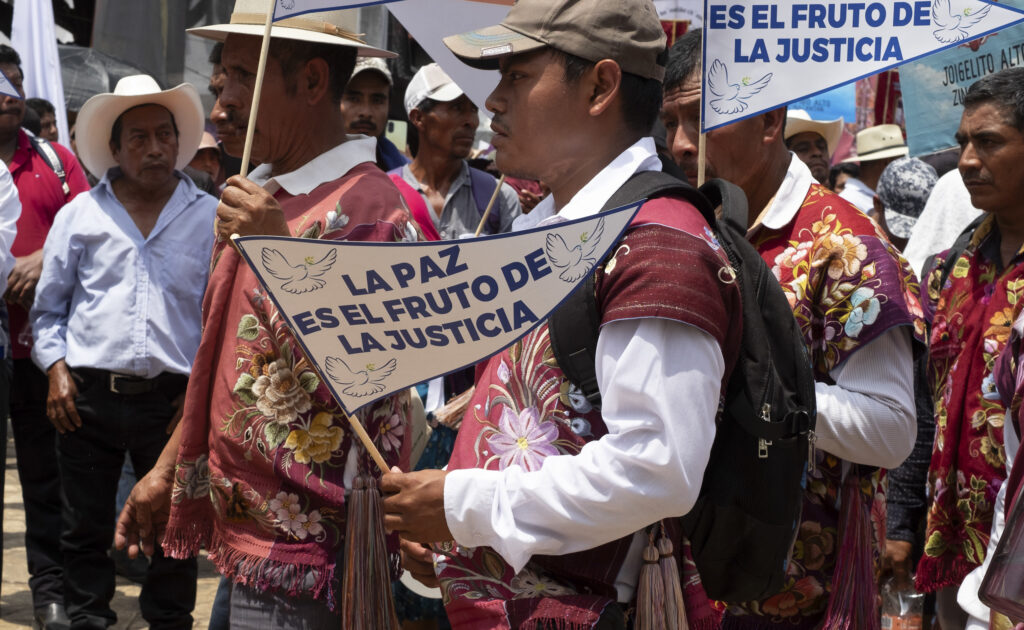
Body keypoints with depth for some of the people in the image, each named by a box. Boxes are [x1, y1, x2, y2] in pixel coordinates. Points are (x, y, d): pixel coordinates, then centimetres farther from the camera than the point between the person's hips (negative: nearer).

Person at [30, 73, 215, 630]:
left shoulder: (210, 218, 7)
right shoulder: (80, 214, 9)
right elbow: (48, 308, 14)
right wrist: (56, 367, -1)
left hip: (173, 400, -1)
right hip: (88, 396, 1)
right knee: (85, 530, 6)